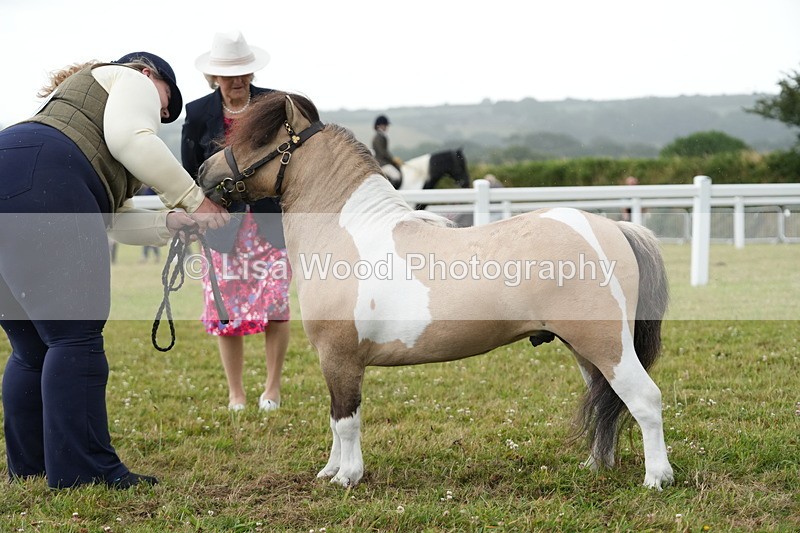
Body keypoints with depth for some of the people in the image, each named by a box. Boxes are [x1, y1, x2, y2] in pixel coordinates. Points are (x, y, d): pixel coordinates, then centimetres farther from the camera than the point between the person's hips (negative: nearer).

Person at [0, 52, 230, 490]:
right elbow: (129, 139, -7)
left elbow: (116, 222, 32)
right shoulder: (131, 81, 17)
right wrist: (193, 199, -1)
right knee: (77, 335, -8)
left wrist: (174, 223, 21)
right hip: (39, 184, -9)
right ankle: (86, 472, -10)